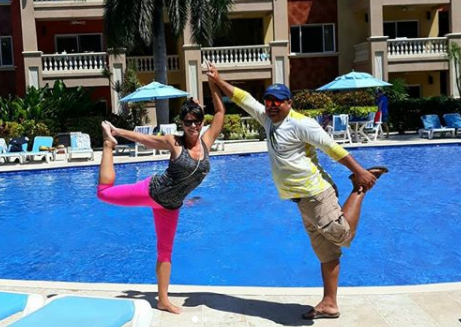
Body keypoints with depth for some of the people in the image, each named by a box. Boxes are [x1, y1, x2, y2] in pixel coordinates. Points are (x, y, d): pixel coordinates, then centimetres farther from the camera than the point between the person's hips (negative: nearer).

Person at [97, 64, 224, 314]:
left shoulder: (206, 141, -3)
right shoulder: (173, 142, -12)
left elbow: (220, 112, 1)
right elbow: (143, 138, 1)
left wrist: (213, 84, -5)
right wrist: (117, 133, 7)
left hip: (170, 206, 3)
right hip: (152, 191, -3)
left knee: (165, 251, 11)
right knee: (105, 191, -4)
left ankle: (163, 301, 22)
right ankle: (108, 143, 19)